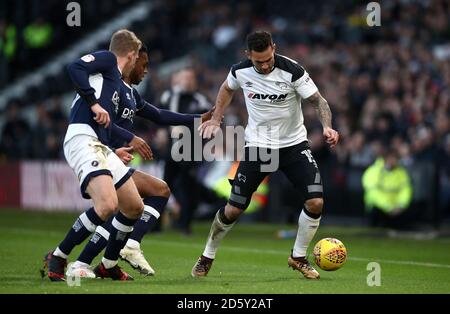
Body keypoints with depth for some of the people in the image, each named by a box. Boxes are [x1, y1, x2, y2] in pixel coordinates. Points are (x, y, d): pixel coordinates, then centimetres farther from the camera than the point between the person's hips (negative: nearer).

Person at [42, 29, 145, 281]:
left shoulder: (115, 80, 28)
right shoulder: (107, 59, 4)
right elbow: (75, 68, -15)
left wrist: (117, 153, 41)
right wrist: (94, 103, -19)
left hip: (101, 146, 10)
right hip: (83, 140, -10)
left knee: (135, 208, 13)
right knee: (108, 204, -26)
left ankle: (108, 265, 26)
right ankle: (57, 258, -14)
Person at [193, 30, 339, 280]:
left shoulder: (292, 71, -19)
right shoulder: (240, 71, -10)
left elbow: (318, 101, -17)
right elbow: (227, 88, 15)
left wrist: (327, 127, -35)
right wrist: (215, 120, 11)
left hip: (294, 144, -1)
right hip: (257, 145, 1)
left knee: (315, 203, -15)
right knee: (234, 209, -2)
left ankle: (298, 257, 8)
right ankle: (207, 257, 21)